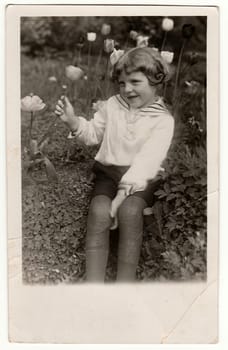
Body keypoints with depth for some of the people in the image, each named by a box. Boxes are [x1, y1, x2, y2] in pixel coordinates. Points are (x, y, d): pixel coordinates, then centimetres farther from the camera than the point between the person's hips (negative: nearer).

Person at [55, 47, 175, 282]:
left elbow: (146, 161, -14)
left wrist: (123, 192, -23)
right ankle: (93, 280, -26)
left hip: (140, 178, -2)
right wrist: (72, 121, -5)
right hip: (108, 171, 3)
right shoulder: (112, 105, 9)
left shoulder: (163, 120, -4)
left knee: (129, 211, -33)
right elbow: (93, 134, 16)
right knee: (99, 211, -27)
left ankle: (126, 279, -24)